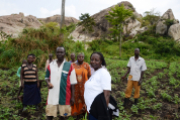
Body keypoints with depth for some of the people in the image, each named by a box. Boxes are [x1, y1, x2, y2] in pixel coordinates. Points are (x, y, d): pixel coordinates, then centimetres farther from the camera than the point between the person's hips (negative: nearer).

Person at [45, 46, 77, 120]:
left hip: (64, 95, -2)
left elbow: (72, 83, -1)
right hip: (52, 95, 2)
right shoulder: (51, 65, 4)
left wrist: (72, 97, -2)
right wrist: (48, 82, -7)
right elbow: (47, 77, 16)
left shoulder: (69, 66, -4)